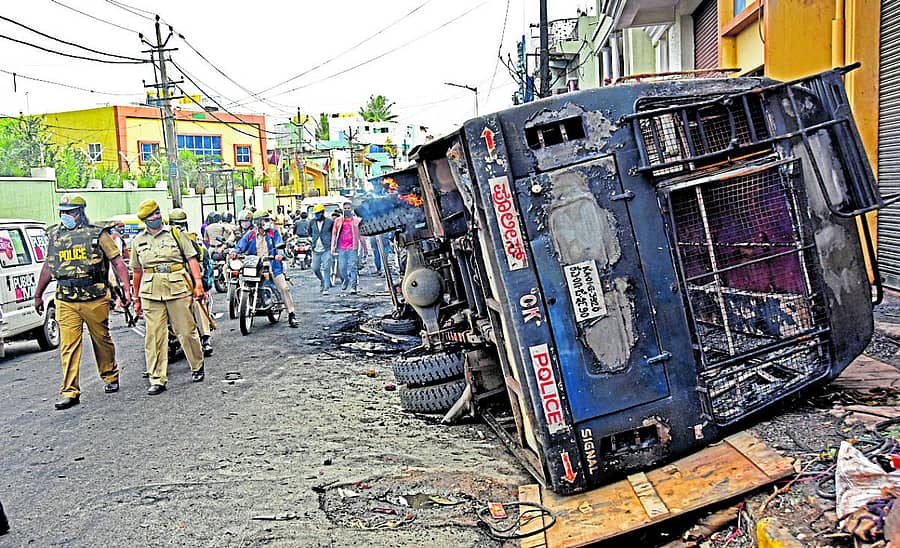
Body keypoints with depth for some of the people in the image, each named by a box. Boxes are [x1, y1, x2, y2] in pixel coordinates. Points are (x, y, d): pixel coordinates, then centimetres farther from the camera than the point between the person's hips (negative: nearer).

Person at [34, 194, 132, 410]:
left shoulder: (97, 234, 0)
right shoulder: (54, 235, 11)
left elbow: (118, 262, -1)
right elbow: (48, 266, 22)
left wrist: (126, 289, -10)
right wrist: (38, 294, 26)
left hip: (95, 299, -3)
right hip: (66, 302, 3)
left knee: (102, 340, 10)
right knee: (68, 346, -1)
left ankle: (110, 377, 30)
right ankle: (70, 392, 2)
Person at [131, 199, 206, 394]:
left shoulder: (175, 233, 6)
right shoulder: (138, 241, 14)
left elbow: (192, 258, 3)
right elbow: (137, 271, 18)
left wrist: (198, 283, -7)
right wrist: (137, 299, 18)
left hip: (178, 289, -2)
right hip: (151, 292, 2)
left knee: (186, 331, 2)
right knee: (154, 336, 0)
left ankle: (197, 367, 22)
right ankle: (157, 380, 4)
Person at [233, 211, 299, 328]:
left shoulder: (274, 232, 6)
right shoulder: (250, 234, 10)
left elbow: (279, 245, -6)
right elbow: (241, 245, 4)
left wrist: (280, 254, -28)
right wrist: (236, 252, -18)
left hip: (271, 264, -1)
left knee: (284, 288, -12)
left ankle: (291, 315, -7)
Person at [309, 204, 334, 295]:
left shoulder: (330, 222, -2)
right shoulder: (312, 222, 7)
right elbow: (310, 233, 23)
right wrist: (311, 240, 10)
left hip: (326, 249, -4)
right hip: (316, 250, 4)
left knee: (326, 269, -9)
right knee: (315, 269, 7)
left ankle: (326, 288, -5)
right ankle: (322, 280, 35)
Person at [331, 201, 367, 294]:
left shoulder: (356, 221, 7)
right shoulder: (338, 221, 11)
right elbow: (334, 234, 12)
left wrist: (364, 248, 8)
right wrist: (333, 247, 4)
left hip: (353, 248, -2)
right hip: (341, 248, 2)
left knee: (353, 267, -7)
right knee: (342, 267, 3)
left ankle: (353, 286, -4)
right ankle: (345, 281, 31)